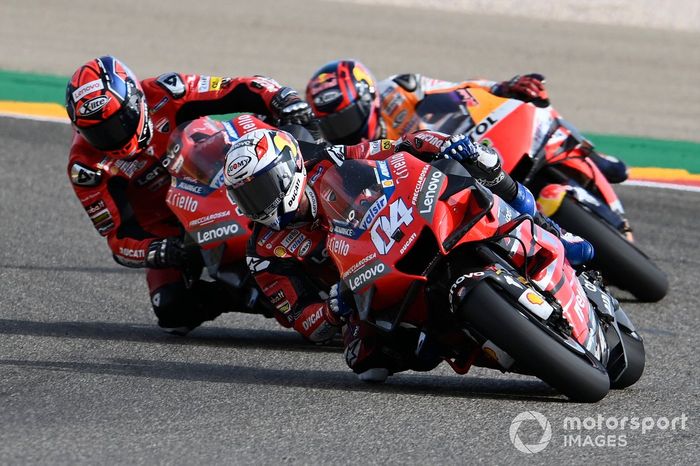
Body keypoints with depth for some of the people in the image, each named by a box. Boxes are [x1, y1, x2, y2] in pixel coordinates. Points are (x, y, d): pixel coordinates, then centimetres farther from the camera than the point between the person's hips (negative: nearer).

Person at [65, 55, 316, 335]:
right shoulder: (87, 164, -18)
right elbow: (120, 238, -18)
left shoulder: (162, 95, -19)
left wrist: (288, 103, -39)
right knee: (176, 311, -24)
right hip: (165, 231, -2)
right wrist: (157, 252, -39)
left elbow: (245, 91, -19)